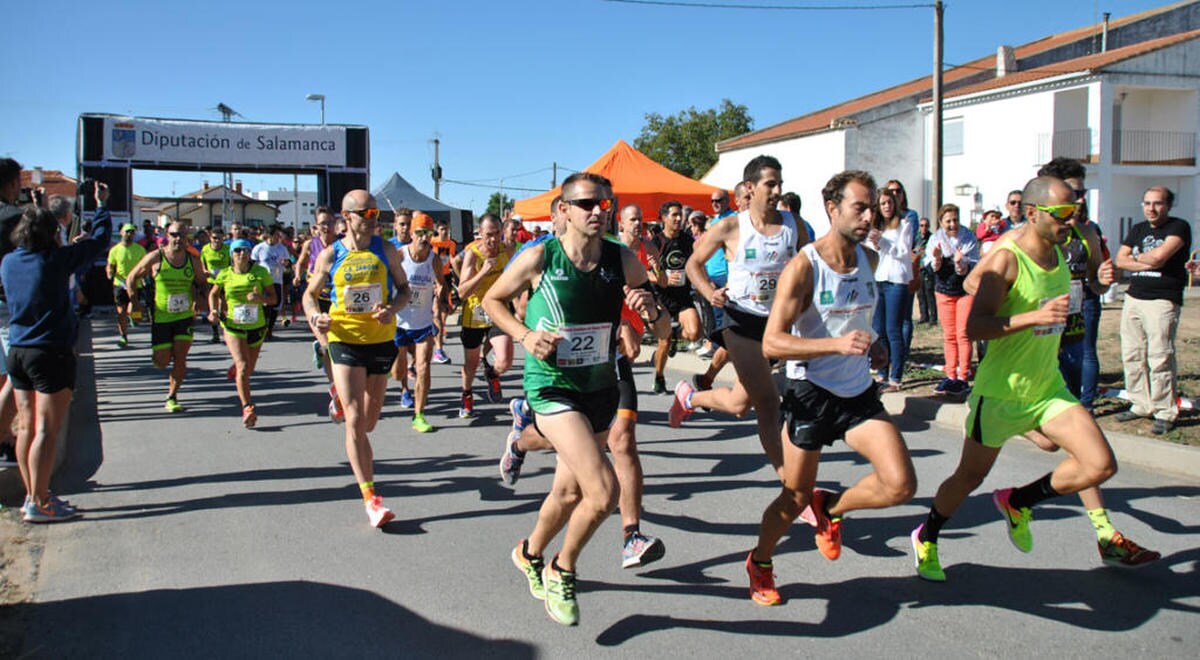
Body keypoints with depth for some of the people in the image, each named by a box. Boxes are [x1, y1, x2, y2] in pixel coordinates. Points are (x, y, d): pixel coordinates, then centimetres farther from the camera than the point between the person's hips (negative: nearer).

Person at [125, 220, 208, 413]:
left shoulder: (193, 260, 1)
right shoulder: (155, 258, -7)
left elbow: (202, 283, 16)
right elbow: (131, 278, 4)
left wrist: (201, 301, -3)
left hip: (185, 317, 2)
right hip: (161, 317, -1)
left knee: (180, 358, -6)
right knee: (162, 362, -1)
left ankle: (171, 397, 8)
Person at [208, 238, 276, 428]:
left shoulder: (261, 272, -4)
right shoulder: (225, 275, -2)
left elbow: (273, 297, -1)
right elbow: (213, 294, 15)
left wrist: (260, 298, -21)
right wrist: (213, 311, -2)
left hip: (256, 327, 2)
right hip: (233, 327, -2)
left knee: (249, 369, 16)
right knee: (243, 366, -18)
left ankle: (236, 368, 54)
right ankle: (247, 408, -15)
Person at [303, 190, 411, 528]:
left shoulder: (386, 250, 1)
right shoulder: (330, 255, -1)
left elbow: (404, 288, 7)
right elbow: (310, 293, 9)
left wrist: (393, 308, -14)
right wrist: (315, 316, -13)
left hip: (381, 339, 2)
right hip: (345, 340, -2)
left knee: (369, 421, 14)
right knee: (355, 420, -9)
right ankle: (370, 497, -5)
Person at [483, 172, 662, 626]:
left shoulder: (623, 261, -6)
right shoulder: (539, 258, -14)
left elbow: (662, 328, 2)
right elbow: (492, 300, 2)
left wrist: (650, 311, -21)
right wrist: (524, 335, -15)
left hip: (601, 387, 5)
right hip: (552, 387, -5)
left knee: (570, 490, 19)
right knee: (603, 491, -19)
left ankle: (530, 553, 49)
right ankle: (562, 570, 10)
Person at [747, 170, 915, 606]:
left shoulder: (868, 259, 4)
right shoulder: (803, 267, -17)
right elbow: (771, 342, -24)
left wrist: (871, 346, 8)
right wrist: (838, 344, -34)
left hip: (859, 392, 5)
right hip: (811, 394, -5)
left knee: (900, 485, -11)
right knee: (796, 498, 6)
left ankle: (829, 509, 18)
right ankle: (759, 562, 35)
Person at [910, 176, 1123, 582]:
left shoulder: (1058, 253, 5)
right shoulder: (1007, 260, -20)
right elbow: (973, 327, -28)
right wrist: (1035, 316, -36)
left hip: (1048, 388, 7)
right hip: (1000, 392, -6)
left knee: (1101, 465, -8)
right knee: (970, 476, 9)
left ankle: (1017, 503, 15)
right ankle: (926, 539, 34)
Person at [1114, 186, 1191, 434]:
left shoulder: (1179, 227, -1)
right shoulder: (1137, 230, 18)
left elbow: (1159, 255, -16)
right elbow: (1120, 260, 7)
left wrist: (1137, 256, 3)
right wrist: (1149, 263, -7)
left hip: (1162, 301, -6)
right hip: (1133, 298, 7)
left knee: (1160, 359, -8)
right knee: (1132, 355, 6)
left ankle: (1165, 413, -1)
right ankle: (1141, 405, 16)